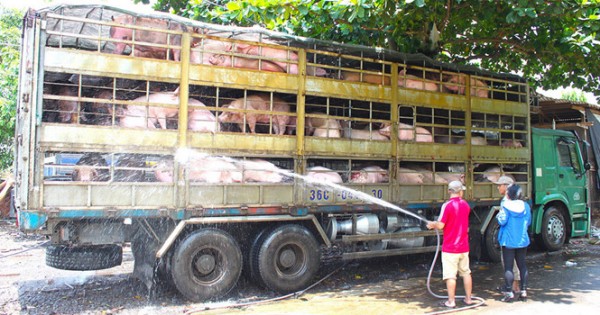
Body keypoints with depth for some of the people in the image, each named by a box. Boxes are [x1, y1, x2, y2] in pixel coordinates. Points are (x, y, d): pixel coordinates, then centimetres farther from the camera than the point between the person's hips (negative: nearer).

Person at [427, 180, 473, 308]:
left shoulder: (447, 205, -16)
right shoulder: (465, 205, 4)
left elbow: (440, 225, -18)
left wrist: (432, 224, 3)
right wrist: (435, 223, 17)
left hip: (450, 247, -6)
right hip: (463, 246, 6)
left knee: (450, 275, 0)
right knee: (466, 272, 16)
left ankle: (451, 301, 5)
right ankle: (468, 298, 24)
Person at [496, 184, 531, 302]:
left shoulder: (506, 206, -12)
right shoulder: (526, 206, 3)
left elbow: (502, 221, -16)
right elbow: (528, 222, 9)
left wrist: (499, 215, 3)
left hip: (508, 241, -4)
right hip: (522, 241, 5)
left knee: (508, 267, 0)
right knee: (522, 265, 13)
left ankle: (509, 292, -1)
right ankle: (523, 291, 16)